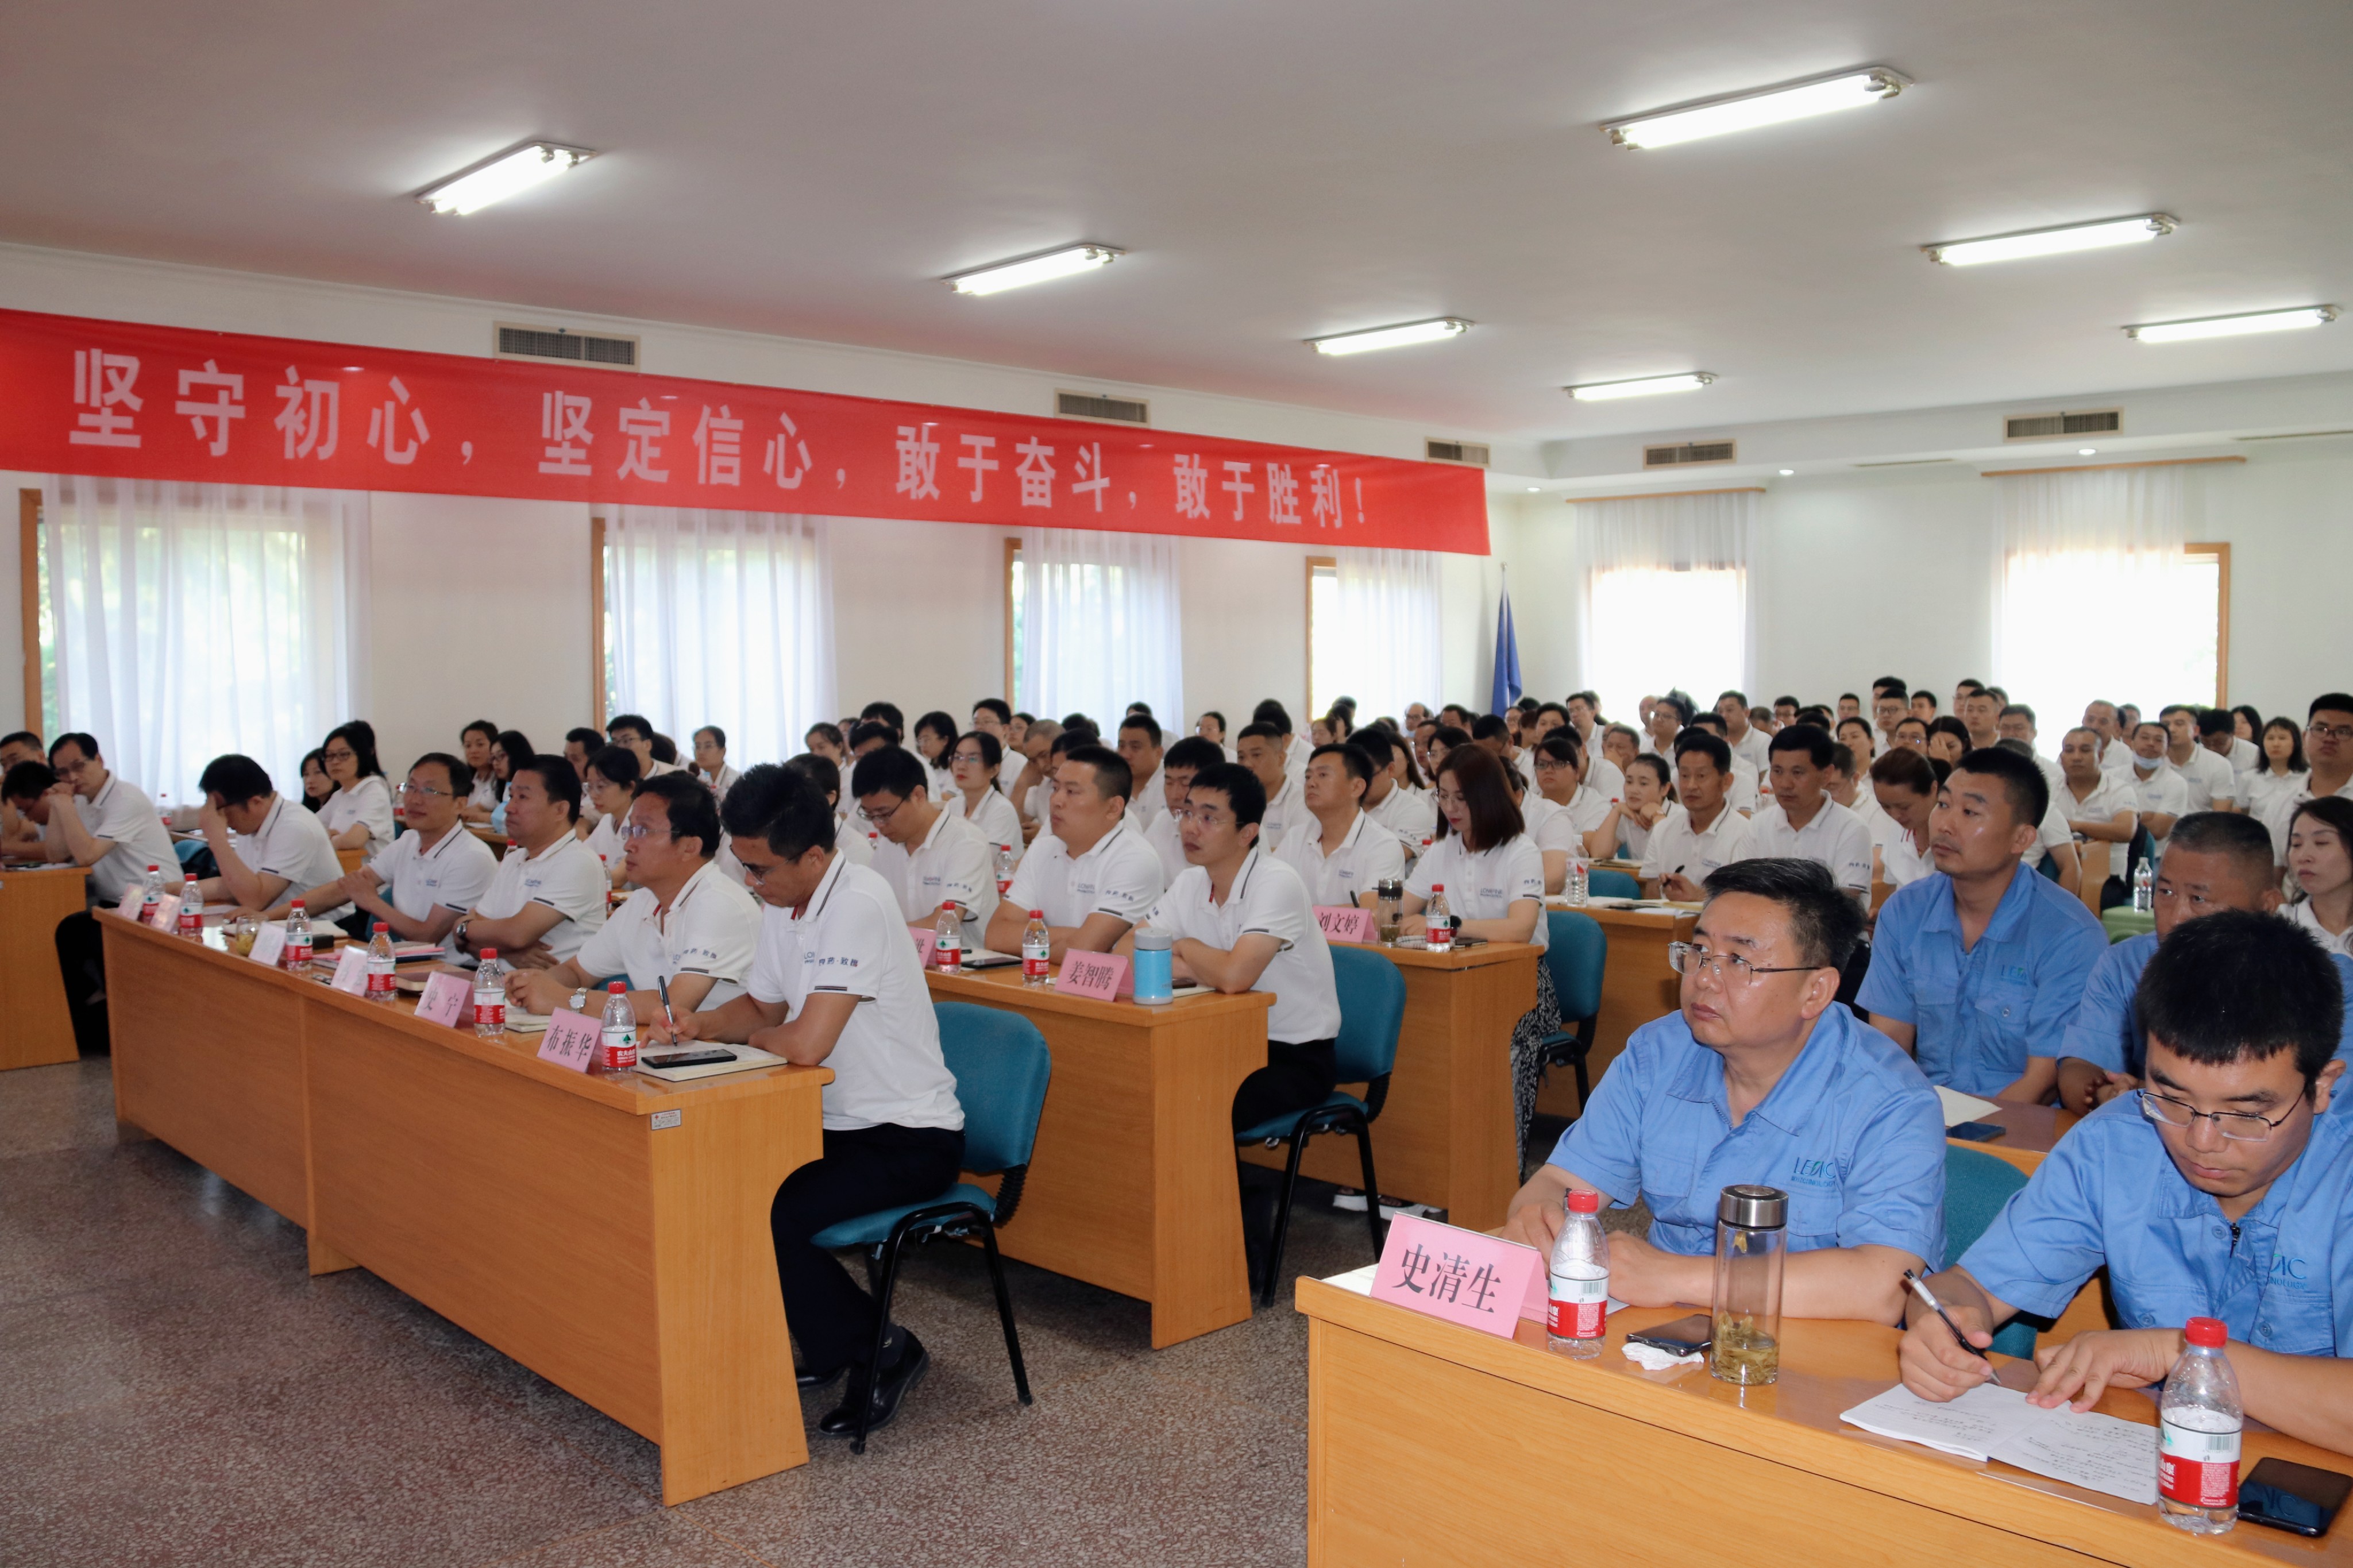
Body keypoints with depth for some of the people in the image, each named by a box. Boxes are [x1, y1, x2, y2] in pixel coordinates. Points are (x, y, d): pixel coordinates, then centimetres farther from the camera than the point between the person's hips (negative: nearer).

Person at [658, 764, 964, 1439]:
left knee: (773, 1213, -24)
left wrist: (753, 1036, -7)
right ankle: (826, 1346, 12)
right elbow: (762, 1006, 20)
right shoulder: (782, 904, 5)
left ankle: (882, 1352, 0)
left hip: (910, 1137, -9)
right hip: (839, 1121, 9)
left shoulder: (859, 904, -24)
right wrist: (702, 1024, 0)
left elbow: (807, 1042, -29)